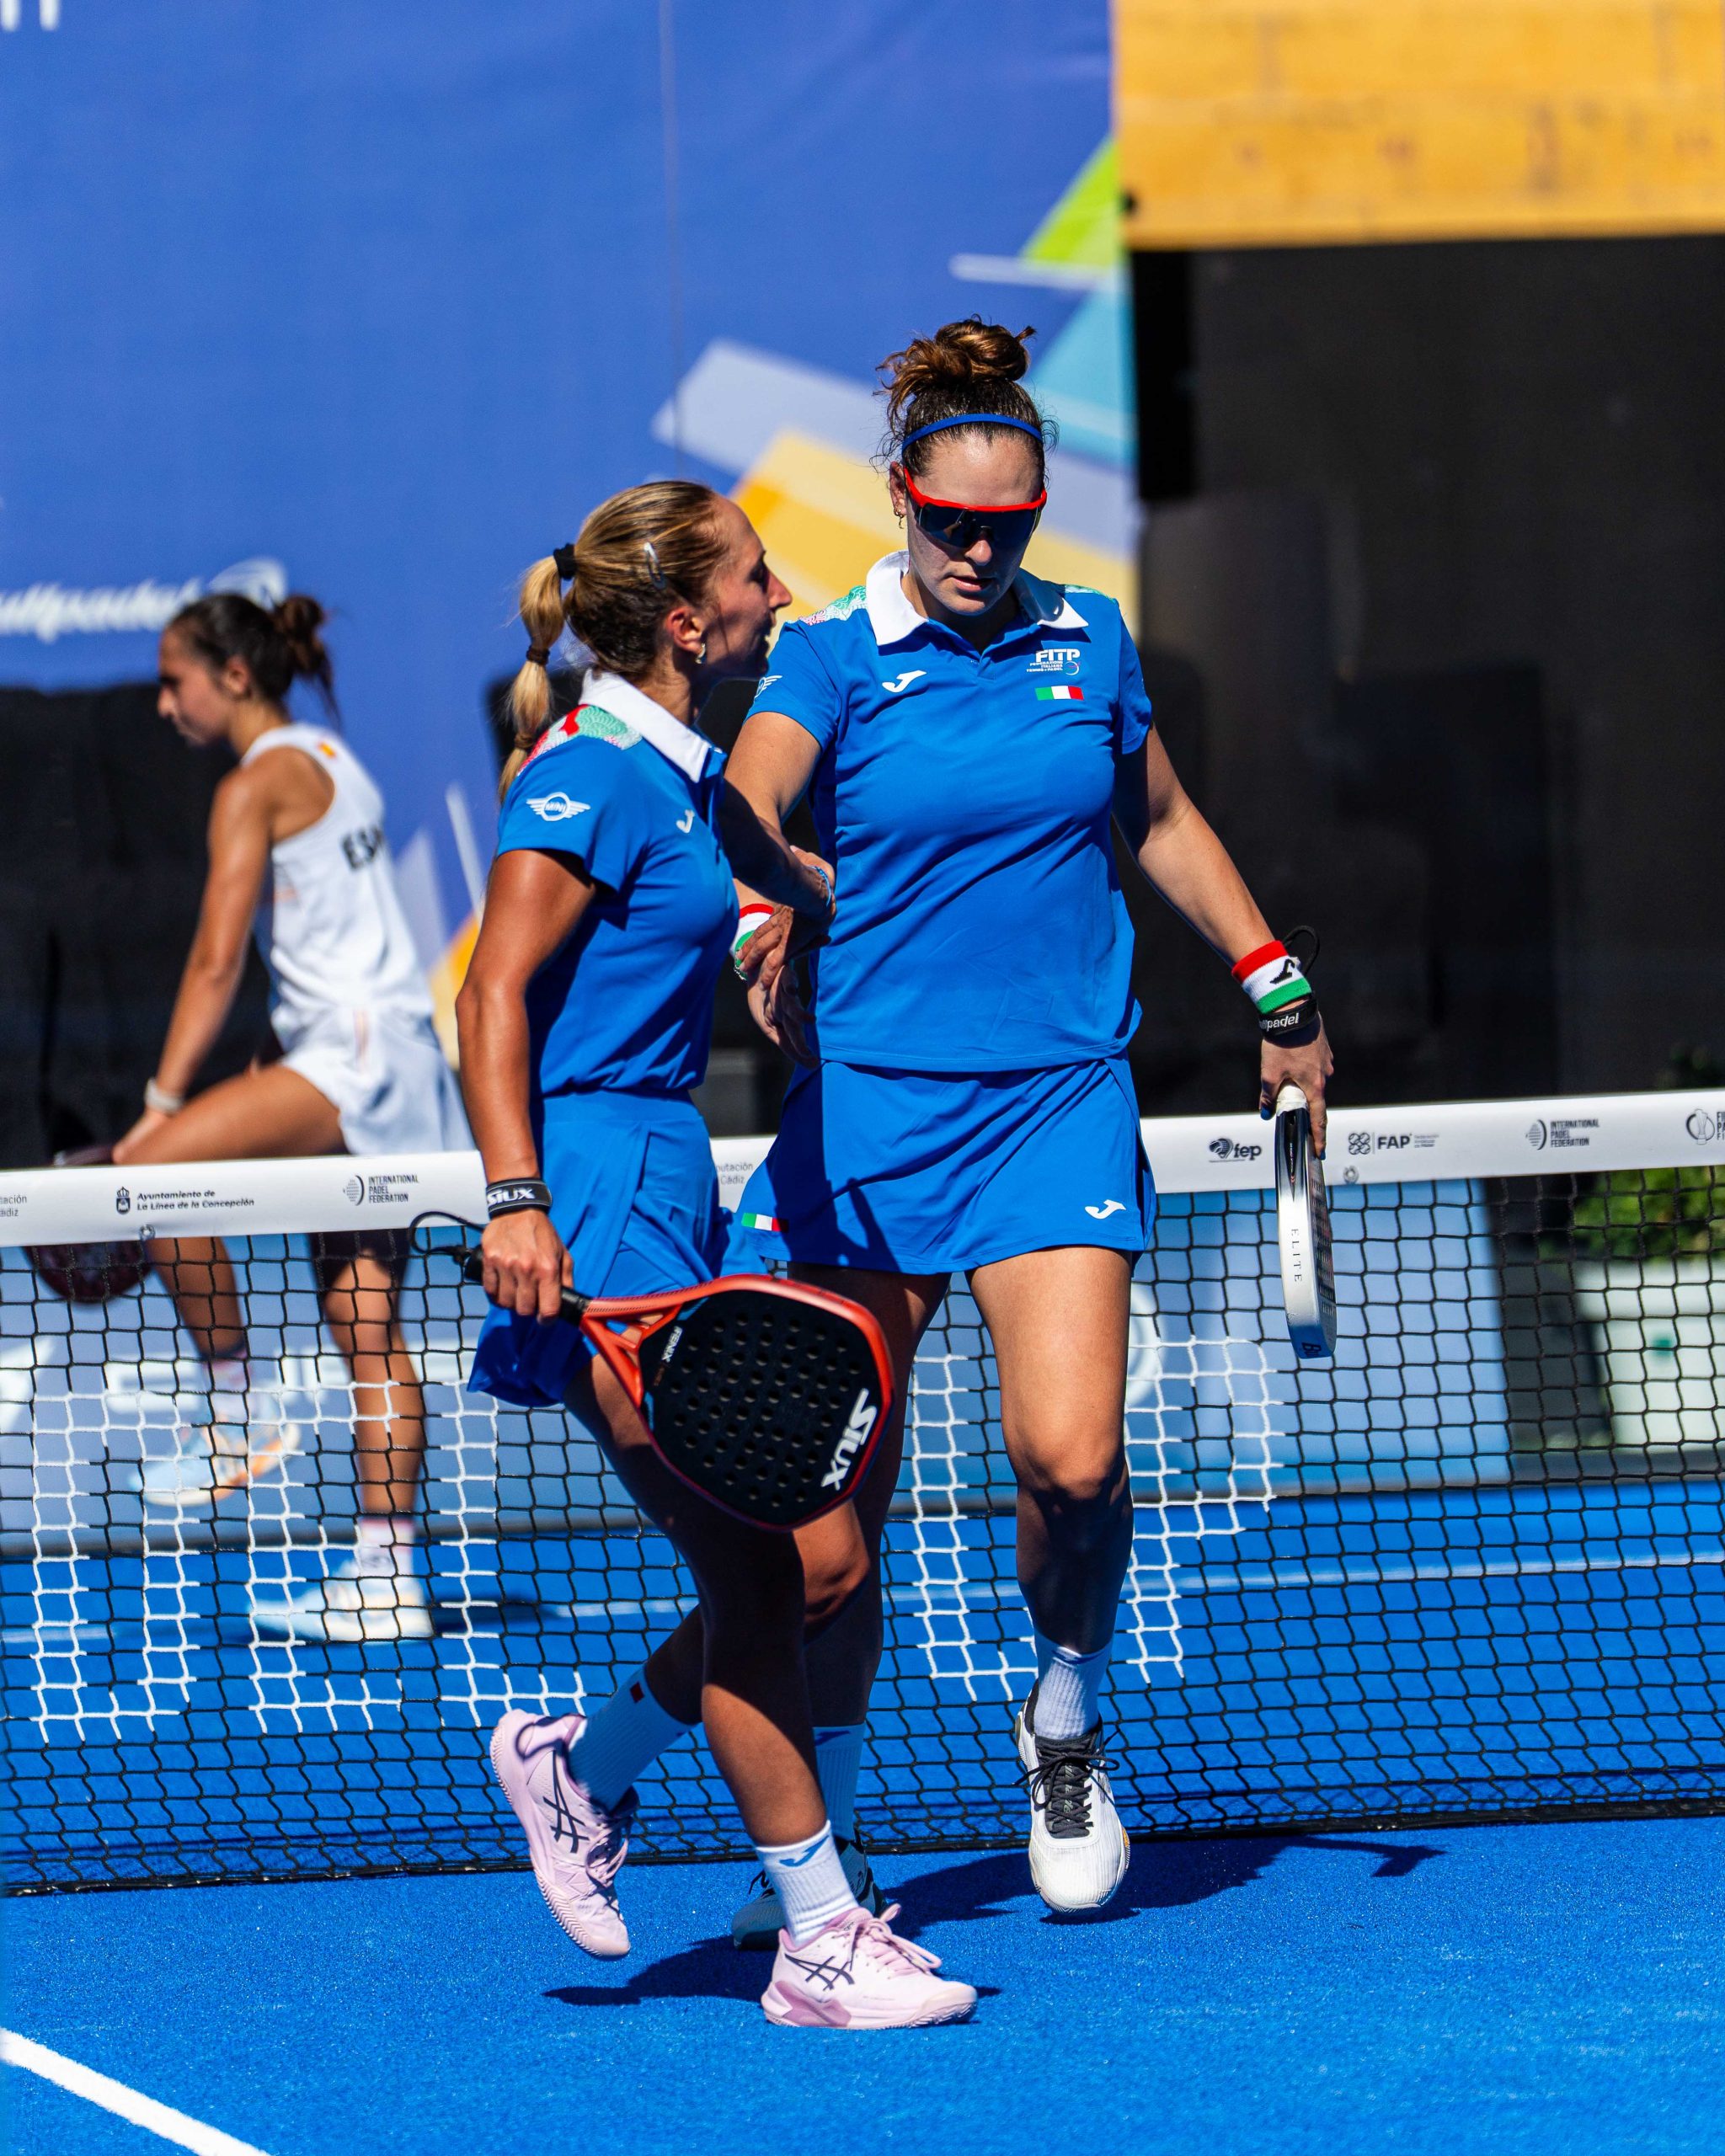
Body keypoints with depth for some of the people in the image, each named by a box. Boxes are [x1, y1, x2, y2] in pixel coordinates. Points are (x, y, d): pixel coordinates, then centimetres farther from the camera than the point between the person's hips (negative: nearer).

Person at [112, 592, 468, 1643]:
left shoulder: (257, 785, -7)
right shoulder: (334, 763, 21)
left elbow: (217, 962, -13)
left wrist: (164, 1103, -14)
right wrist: (283, 1065, 22)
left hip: (356, 1048, -10)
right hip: (399, 1071, 10)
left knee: (155, 1172, -22)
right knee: (366, 1331, 8)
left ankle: (238, 1409, -15)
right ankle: (384, 1578, 7)